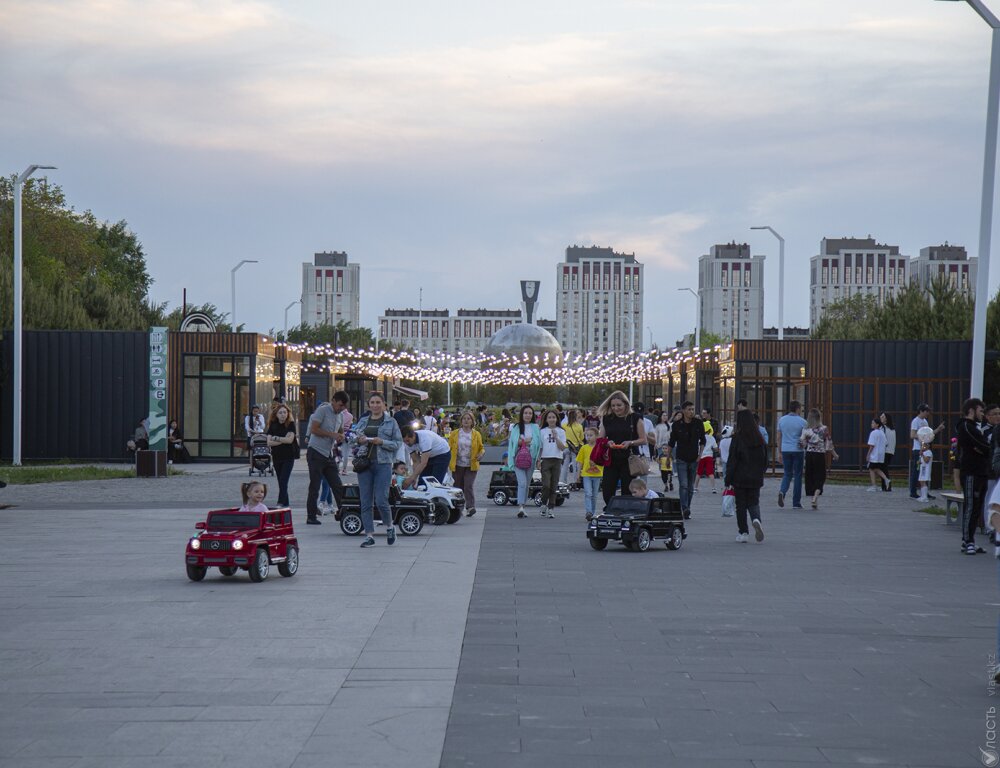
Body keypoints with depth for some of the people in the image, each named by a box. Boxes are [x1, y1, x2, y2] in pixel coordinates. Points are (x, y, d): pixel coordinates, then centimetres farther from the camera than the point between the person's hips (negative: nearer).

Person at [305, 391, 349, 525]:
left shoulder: (339, 415, 13)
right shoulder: (323, 410, -9)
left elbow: (341, 431, 28)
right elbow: (314, 429, -16)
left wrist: (341, 437, 5)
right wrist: (332, 434, -19)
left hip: (329, 454, 7)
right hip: (316, 453, -7)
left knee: (338, 486, 3)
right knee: (314, 487, -3)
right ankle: (311, 516, 3)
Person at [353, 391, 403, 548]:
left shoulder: (391, 422, 4)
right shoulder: (362, 421, 15)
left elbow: (397, 443, 1)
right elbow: (353, 439, 19)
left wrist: (382, 442, -13)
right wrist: (359, 441, -3)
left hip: (383, 464, -4)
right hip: (364, 463, 4)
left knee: (381, 500, -10)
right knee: (365, 502, 0)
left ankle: (389, 527, 16)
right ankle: (369, 535, 5)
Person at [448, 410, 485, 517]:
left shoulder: (476, 434, 5)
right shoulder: (454, 434, 4)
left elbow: (481, 448, 12)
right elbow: (449, 448, 6)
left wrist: (481, 453, -11)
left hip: (471, 466, -1)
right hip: (457, 465, 1)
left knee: (469, 486, -13)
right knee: (458, 487, 7)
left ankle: (470, 507, -15)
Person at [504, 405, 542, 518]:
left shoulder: (536, 428, 8)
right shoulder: (516, 427, 6)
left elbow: (539, 444, 7)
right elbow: (511, 442, 6)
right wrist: (523, 441, -8)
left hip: (531, 458, 2)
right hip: (518, 458, -2)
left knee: (527, 484, 7)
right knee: (522, 483, -16)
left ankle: (522, 507, 15)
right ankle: (520, 507, -23)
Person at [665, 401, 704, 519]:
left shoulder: (698, 423, 0)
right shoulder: (677, 424, -5)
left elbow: (702, 441, 11)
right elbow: (671, 442, 5)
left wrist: (700, 455, 1)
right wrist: (668, 457, 6)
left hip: (694, 459, 2)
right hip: (681, 459, -2)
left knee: (690, 486, 8)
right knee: (683, 485, -14)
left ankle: (687, 509, 19)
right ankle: (685, 509, -21)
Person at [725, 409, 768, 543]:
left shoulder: (737, 438, -12)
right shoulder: (759, 439, 2)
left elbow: (732, 460, -11)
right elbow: (765, 460, 9)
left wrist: (728, 480, -7)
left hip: (740, 478, -4)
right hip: (755, 478, 4)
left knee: (741, 505, 6)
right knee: (754, 503, 11)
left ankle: (743, 533, 6)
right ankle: (756, 520, -18)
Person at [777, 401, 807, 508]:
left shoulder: (781, 420, 4)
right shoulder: (802, 422, -6)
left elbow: (779, 438, 7)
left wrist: (779, 452, 12)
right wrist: (807, 454, 7)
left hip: (785, 451, 3)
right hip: (798, 451, -3)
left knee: (787, 474, 13)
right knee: (797, 475, 6)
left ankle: (782, 492, -15)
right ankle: (796, 502, 8)